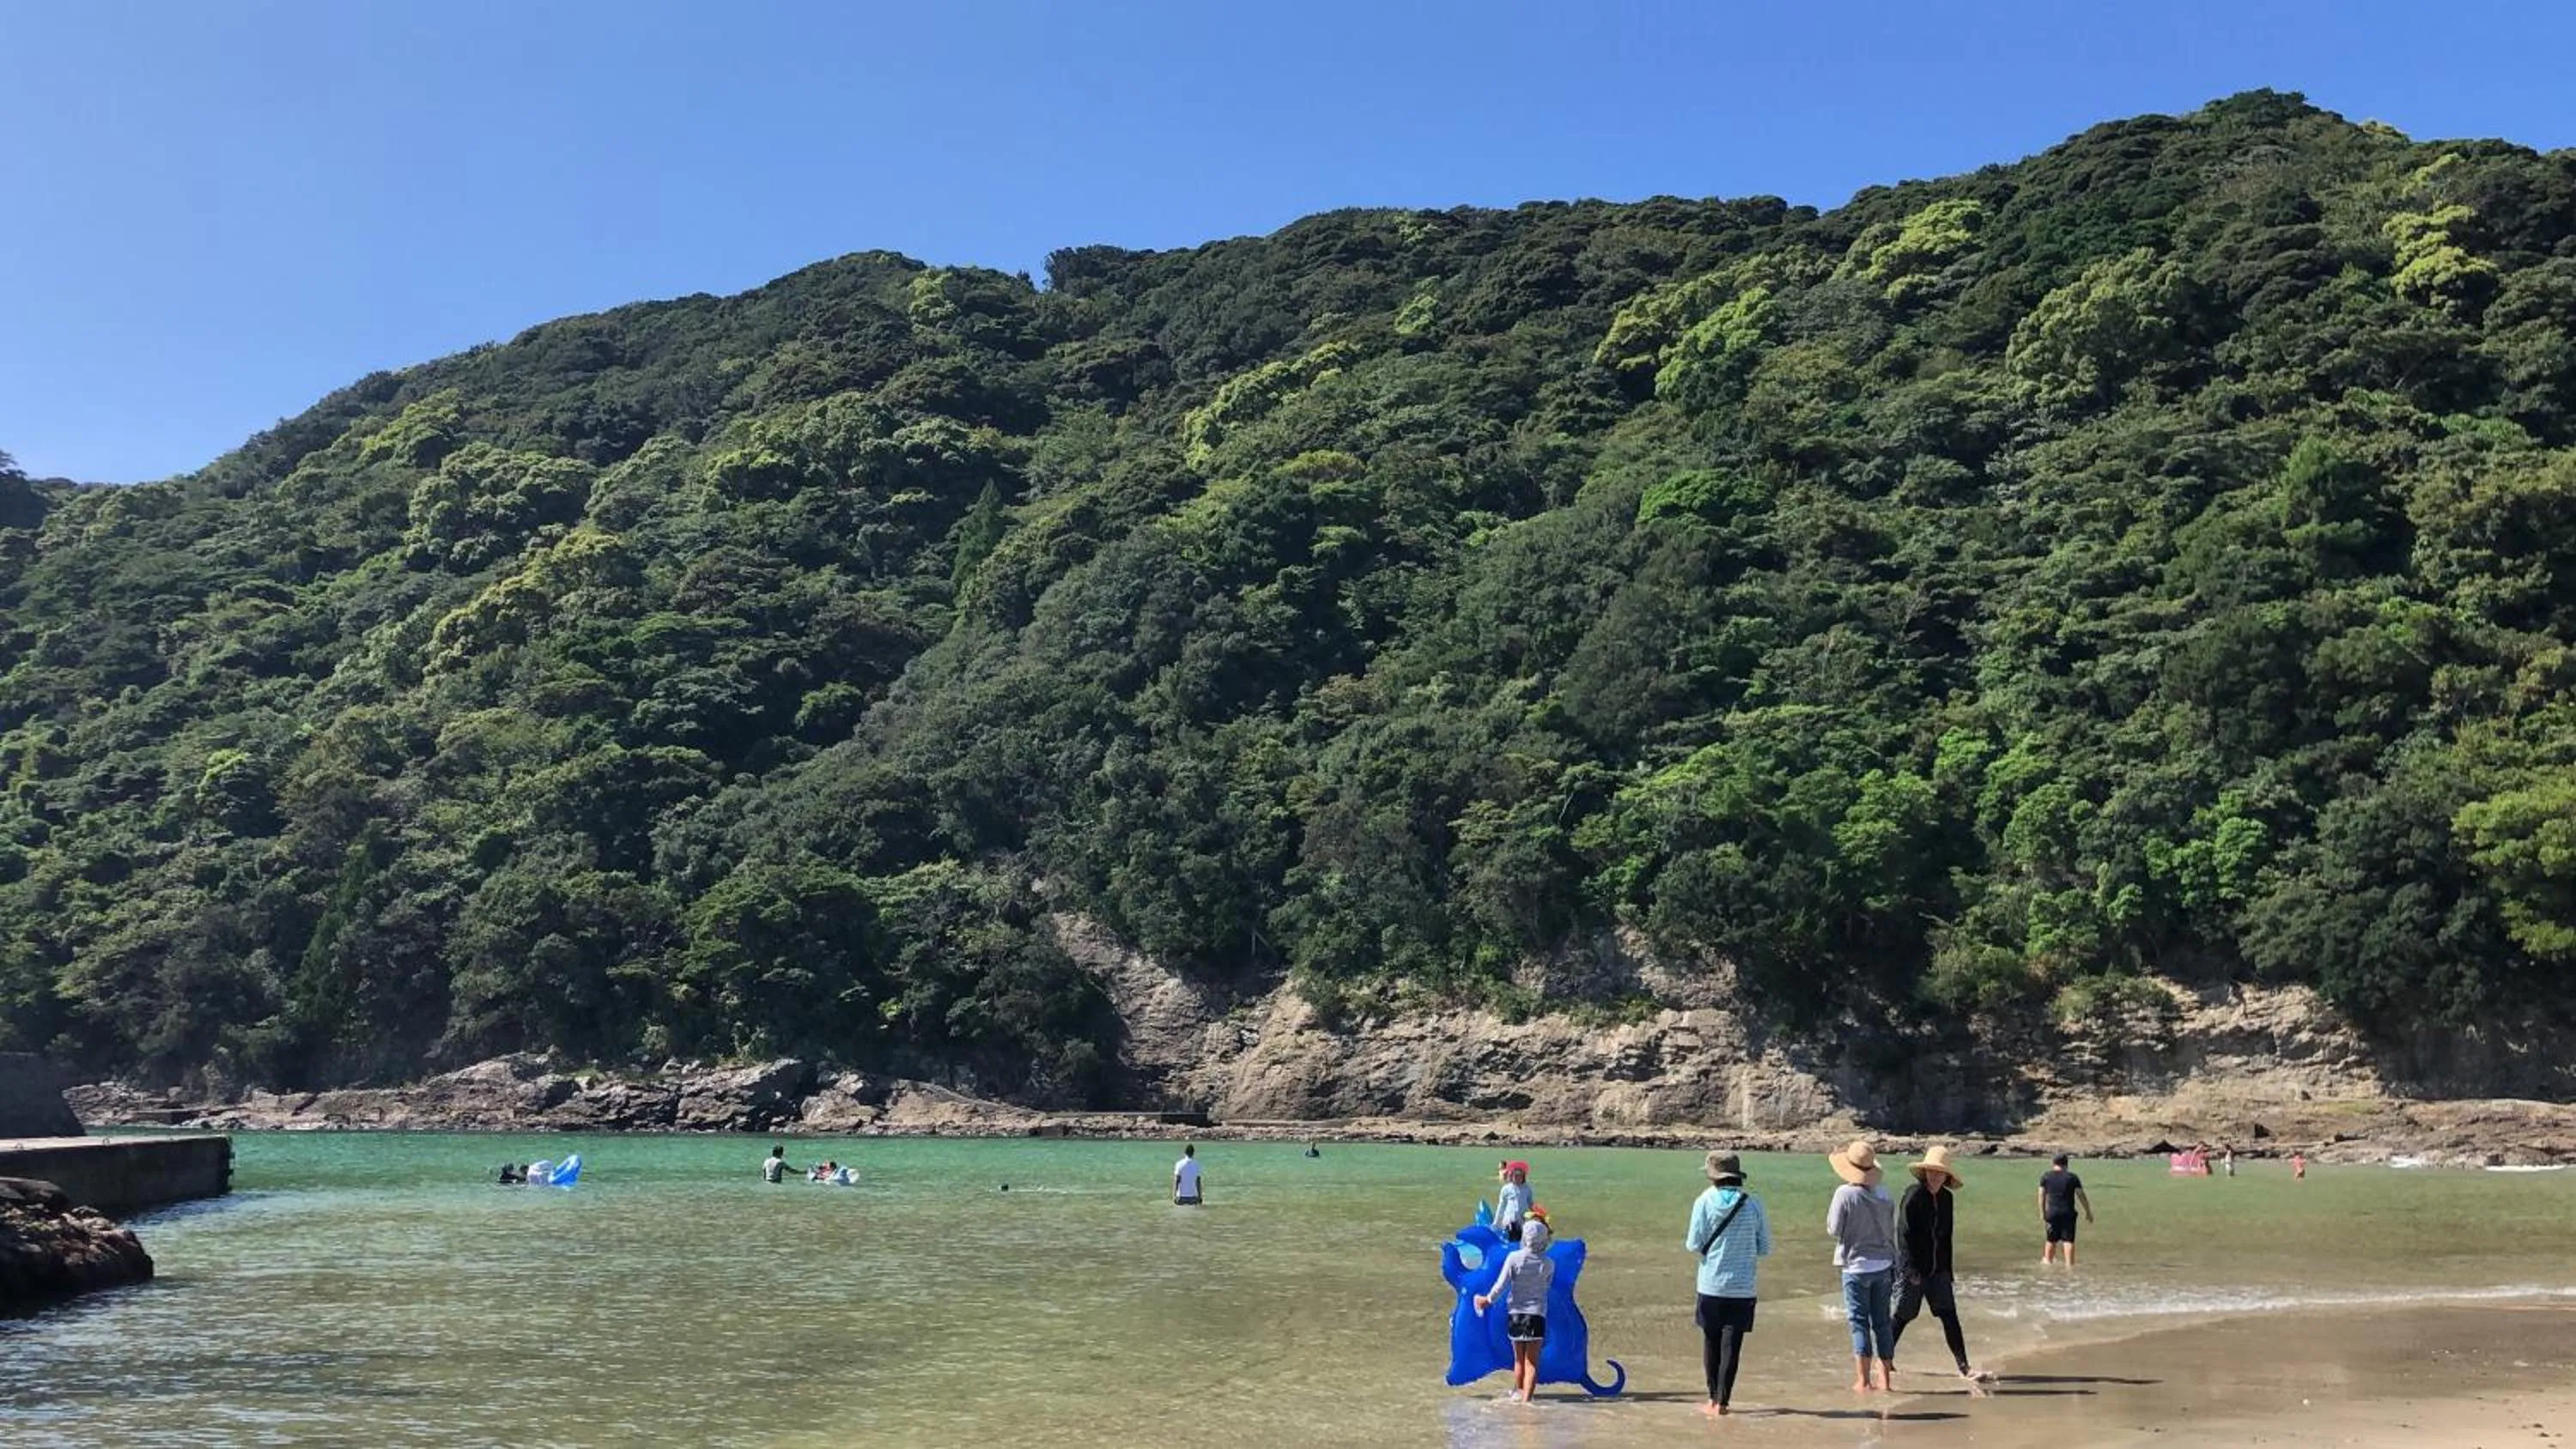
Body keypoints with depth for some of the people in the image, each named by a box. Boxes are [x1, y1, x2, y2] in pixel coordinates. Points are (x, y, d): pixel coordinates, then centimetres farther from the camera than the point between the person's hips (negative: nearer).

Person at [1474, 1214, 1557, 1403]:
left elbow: (1501, 1286, -10)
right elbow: (1547, 1287, 4)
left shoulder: (1514, 1258, -10)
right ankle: (1526, 1400, -8)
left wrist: (1487, 1299, 6)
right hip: (1537, 1314, -1)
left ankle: (1518, 1392, 33)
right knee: (1531, 1361, 1)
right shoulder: (1549, 1263, -7)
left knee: (1519, 1359, 18)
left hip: (1516, 1312, 1)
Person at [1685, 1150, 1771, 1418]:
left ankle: (1714, 1398, 20)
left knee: (1711, 1341, 15)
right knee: (1731, 1345, 4)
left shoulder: (1705, 1202, -7)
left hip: (1711, 1285, 0)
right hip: (1742, 1288, 0)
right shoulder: (1753, 1204, -4)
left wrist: (1687, 1241, 15)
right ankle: (1722, 1402, 3)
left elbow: (1695, 1245, -6)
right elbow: (1765, 1248, 1)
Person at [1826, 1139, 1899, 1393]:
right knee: (1882, 1322, 12)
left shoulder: (1845, 1194, -15)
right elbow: (1892, 1232, 10)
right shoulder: (1884, 1195, 2)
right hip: (1883, 1265, 5)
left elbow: (1833, 1229, -9)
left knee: (1860, 1323, 1)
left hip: (1856, 1266, -4)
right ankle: (1886, 1378, 16)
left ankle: (1863, 1381, 0)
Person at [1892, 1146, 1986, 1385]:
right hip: (1912, 1268, -6)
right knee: (1902, 1316, 5)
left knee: (1949, 1316, 1)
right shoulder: (1913, 1195, -15)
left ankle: (1964, 1368, 3)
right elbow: (1903, 1234, -16)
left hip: (1937, 1270, 6)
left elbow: (1945, 1236, 14)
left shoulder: (1947, 1198, 6)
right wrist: (1911, 1270, -19)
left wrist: (1948, 1271, 14)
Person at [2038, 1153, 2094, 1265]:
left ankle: (2047, 1261, 21)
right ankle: (2069, 1264, -1)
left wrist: (2042, 1214, 7)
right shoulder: (2072, 1177, 1)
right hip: (2068, 1213, -1)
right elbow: (2081, 1196, 2)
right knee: (2069, 1240, 1)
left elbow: (2042, 1196, 3)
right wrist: (2088, 1212, 10)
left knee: (2051, 1239, 12)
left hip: (2052, 1212, 1)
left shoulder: (2046, 1177, 4)